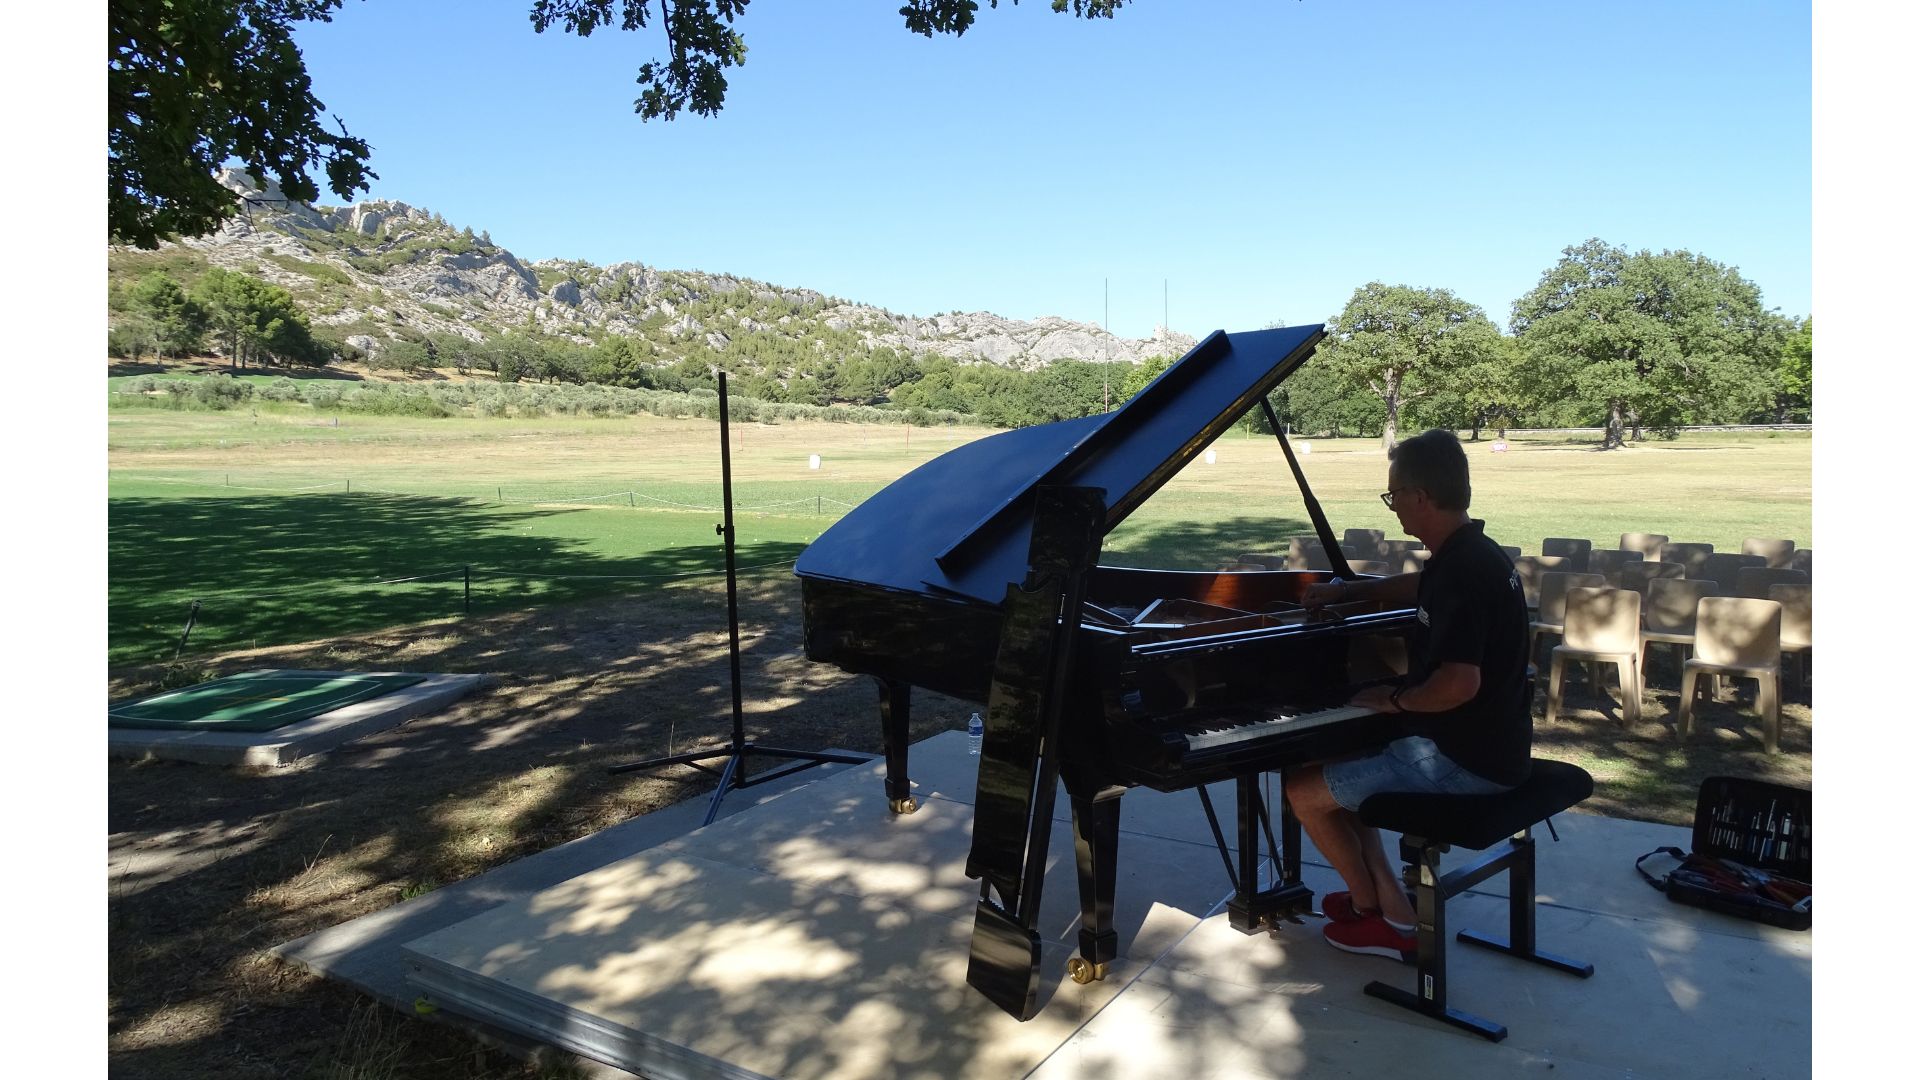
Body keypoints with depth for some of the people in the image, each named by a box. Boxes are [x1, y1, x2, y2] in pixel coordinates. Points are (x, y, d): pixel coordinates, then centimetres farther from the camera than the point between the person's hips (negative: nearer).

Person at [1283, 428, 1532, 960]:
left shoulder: (1461, 570, -26)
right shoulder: (1470, 552, 7)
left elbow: (1459, 683, -33)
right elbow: (1416, 587, 30)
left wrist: (1395, 699, -16)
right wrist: (1346, 590, 33)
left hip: (1465, 761, -10)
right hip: (1488, 745, 10)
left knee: (1305, 791, -1)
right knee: (1336, 766, 22)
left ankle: (1373, 907, 20)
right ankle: (1384, 901, 20)